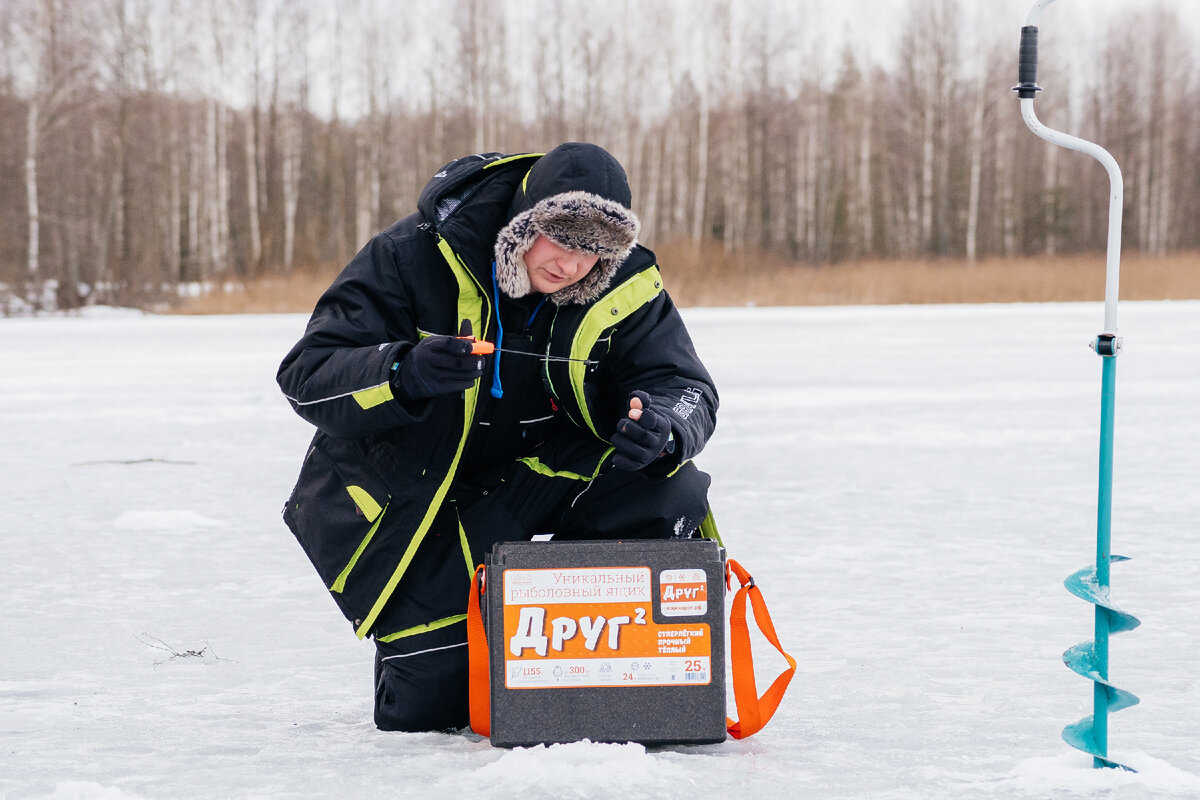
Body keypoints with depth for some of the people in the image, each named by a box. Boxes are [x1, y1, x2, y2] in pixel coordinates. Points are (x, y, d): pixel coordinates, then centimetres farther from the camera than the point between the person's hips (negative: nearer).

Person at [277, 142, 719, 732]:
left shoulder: (623, 284, -11)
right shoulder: (417, 258, -20)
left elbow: (683, 387, -10)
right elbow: (306, 376, -22)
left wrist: (660, 431, -36)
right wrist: (405, 374, -43)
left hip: (541, 477, 3)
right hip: (410, 500, -3)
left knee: (668, 492, -24)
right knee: (431, 706, -11)